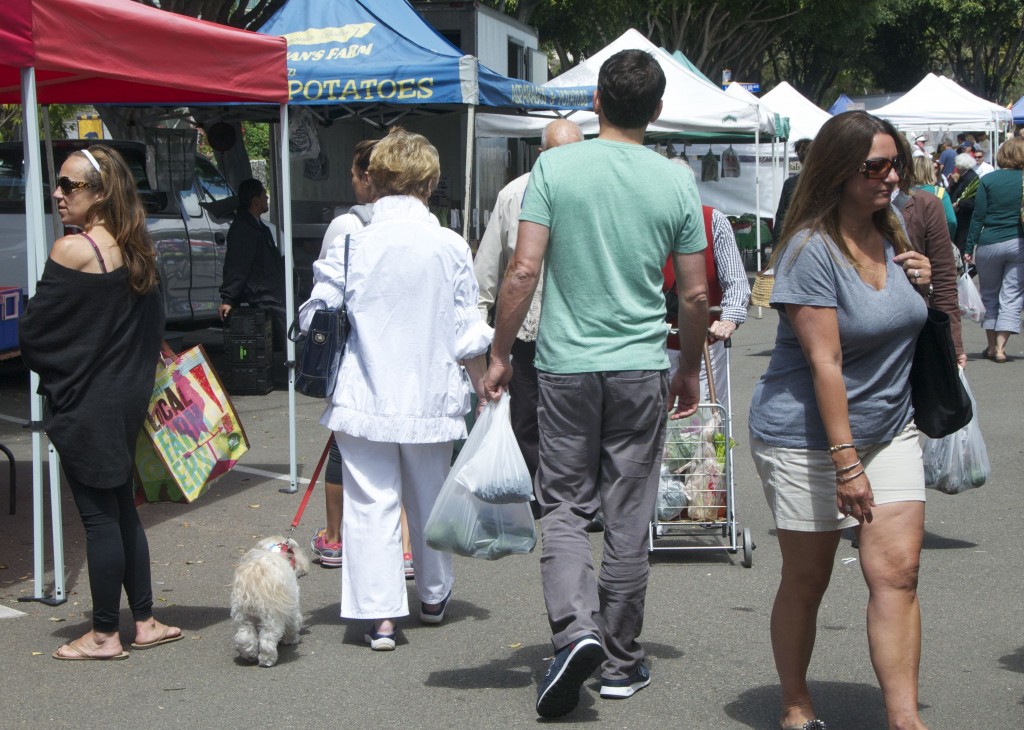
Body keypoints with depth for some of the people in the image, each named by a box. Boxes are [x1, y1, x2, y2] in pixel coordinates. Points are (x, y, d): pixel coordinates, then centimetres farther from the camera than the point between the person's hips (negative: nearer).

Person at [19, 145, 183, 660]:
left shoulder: (72, 250, -18)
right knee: (121, 509, 17)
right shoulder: (136, 250, 6)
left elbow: (34, 332, -13)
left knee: (98, 516, 0)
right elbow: (152, 325, 13)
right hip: (129, 400, 8)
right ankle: (145, 622, 22)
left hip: (83, 406, -8)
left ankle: (104, 635, 10)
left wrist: (52, 370, 5)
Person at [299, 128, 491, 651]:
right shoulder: (451, 247, -5)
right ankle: (434, 596, 37)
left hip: (363, 397, -2)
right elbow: (469, 333, -1)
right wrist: (483, 387, 13)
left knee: (371, 504, 2)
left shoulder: (350, 245, -8)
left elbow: (314, 321, -3)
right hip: (431, 398, 2)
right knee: (429, 499, 19)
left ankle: (380, 614, -4)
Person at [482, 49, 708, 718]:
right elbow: (695, 295, 3)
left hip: (567, 366, -1)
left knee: (564, 506, 9)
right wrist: (690, 371, 17)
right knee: (629, 519, 9)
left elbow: (524, 270, -10)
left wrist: (500, 355, 1)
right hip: (642, 368, 1)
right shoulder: (676, 181, 0)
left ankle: (576, 629, -12)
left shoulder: (555, 168, -5)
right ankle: (621, 661, 18)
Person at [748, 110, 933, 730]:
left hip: (889, 430, 6)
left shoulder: (892, 237, 7)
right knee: (806, 582, 5)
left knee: (897, 573, -5)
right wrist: (846, 461, -25)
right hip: (808, 437, -6)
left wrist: (922, 285, 1)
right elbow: (825, 361, -22)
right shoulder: (812, 249, -16)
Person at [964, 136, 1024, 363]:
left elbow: (978, 217, -4)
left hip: (989, 243, 0)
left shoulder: (988, 180, -3)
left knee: (989, 295, 14)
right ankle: (1000, 347, -5)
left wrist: (969, 248, 0)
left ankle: (992, 346, 15)